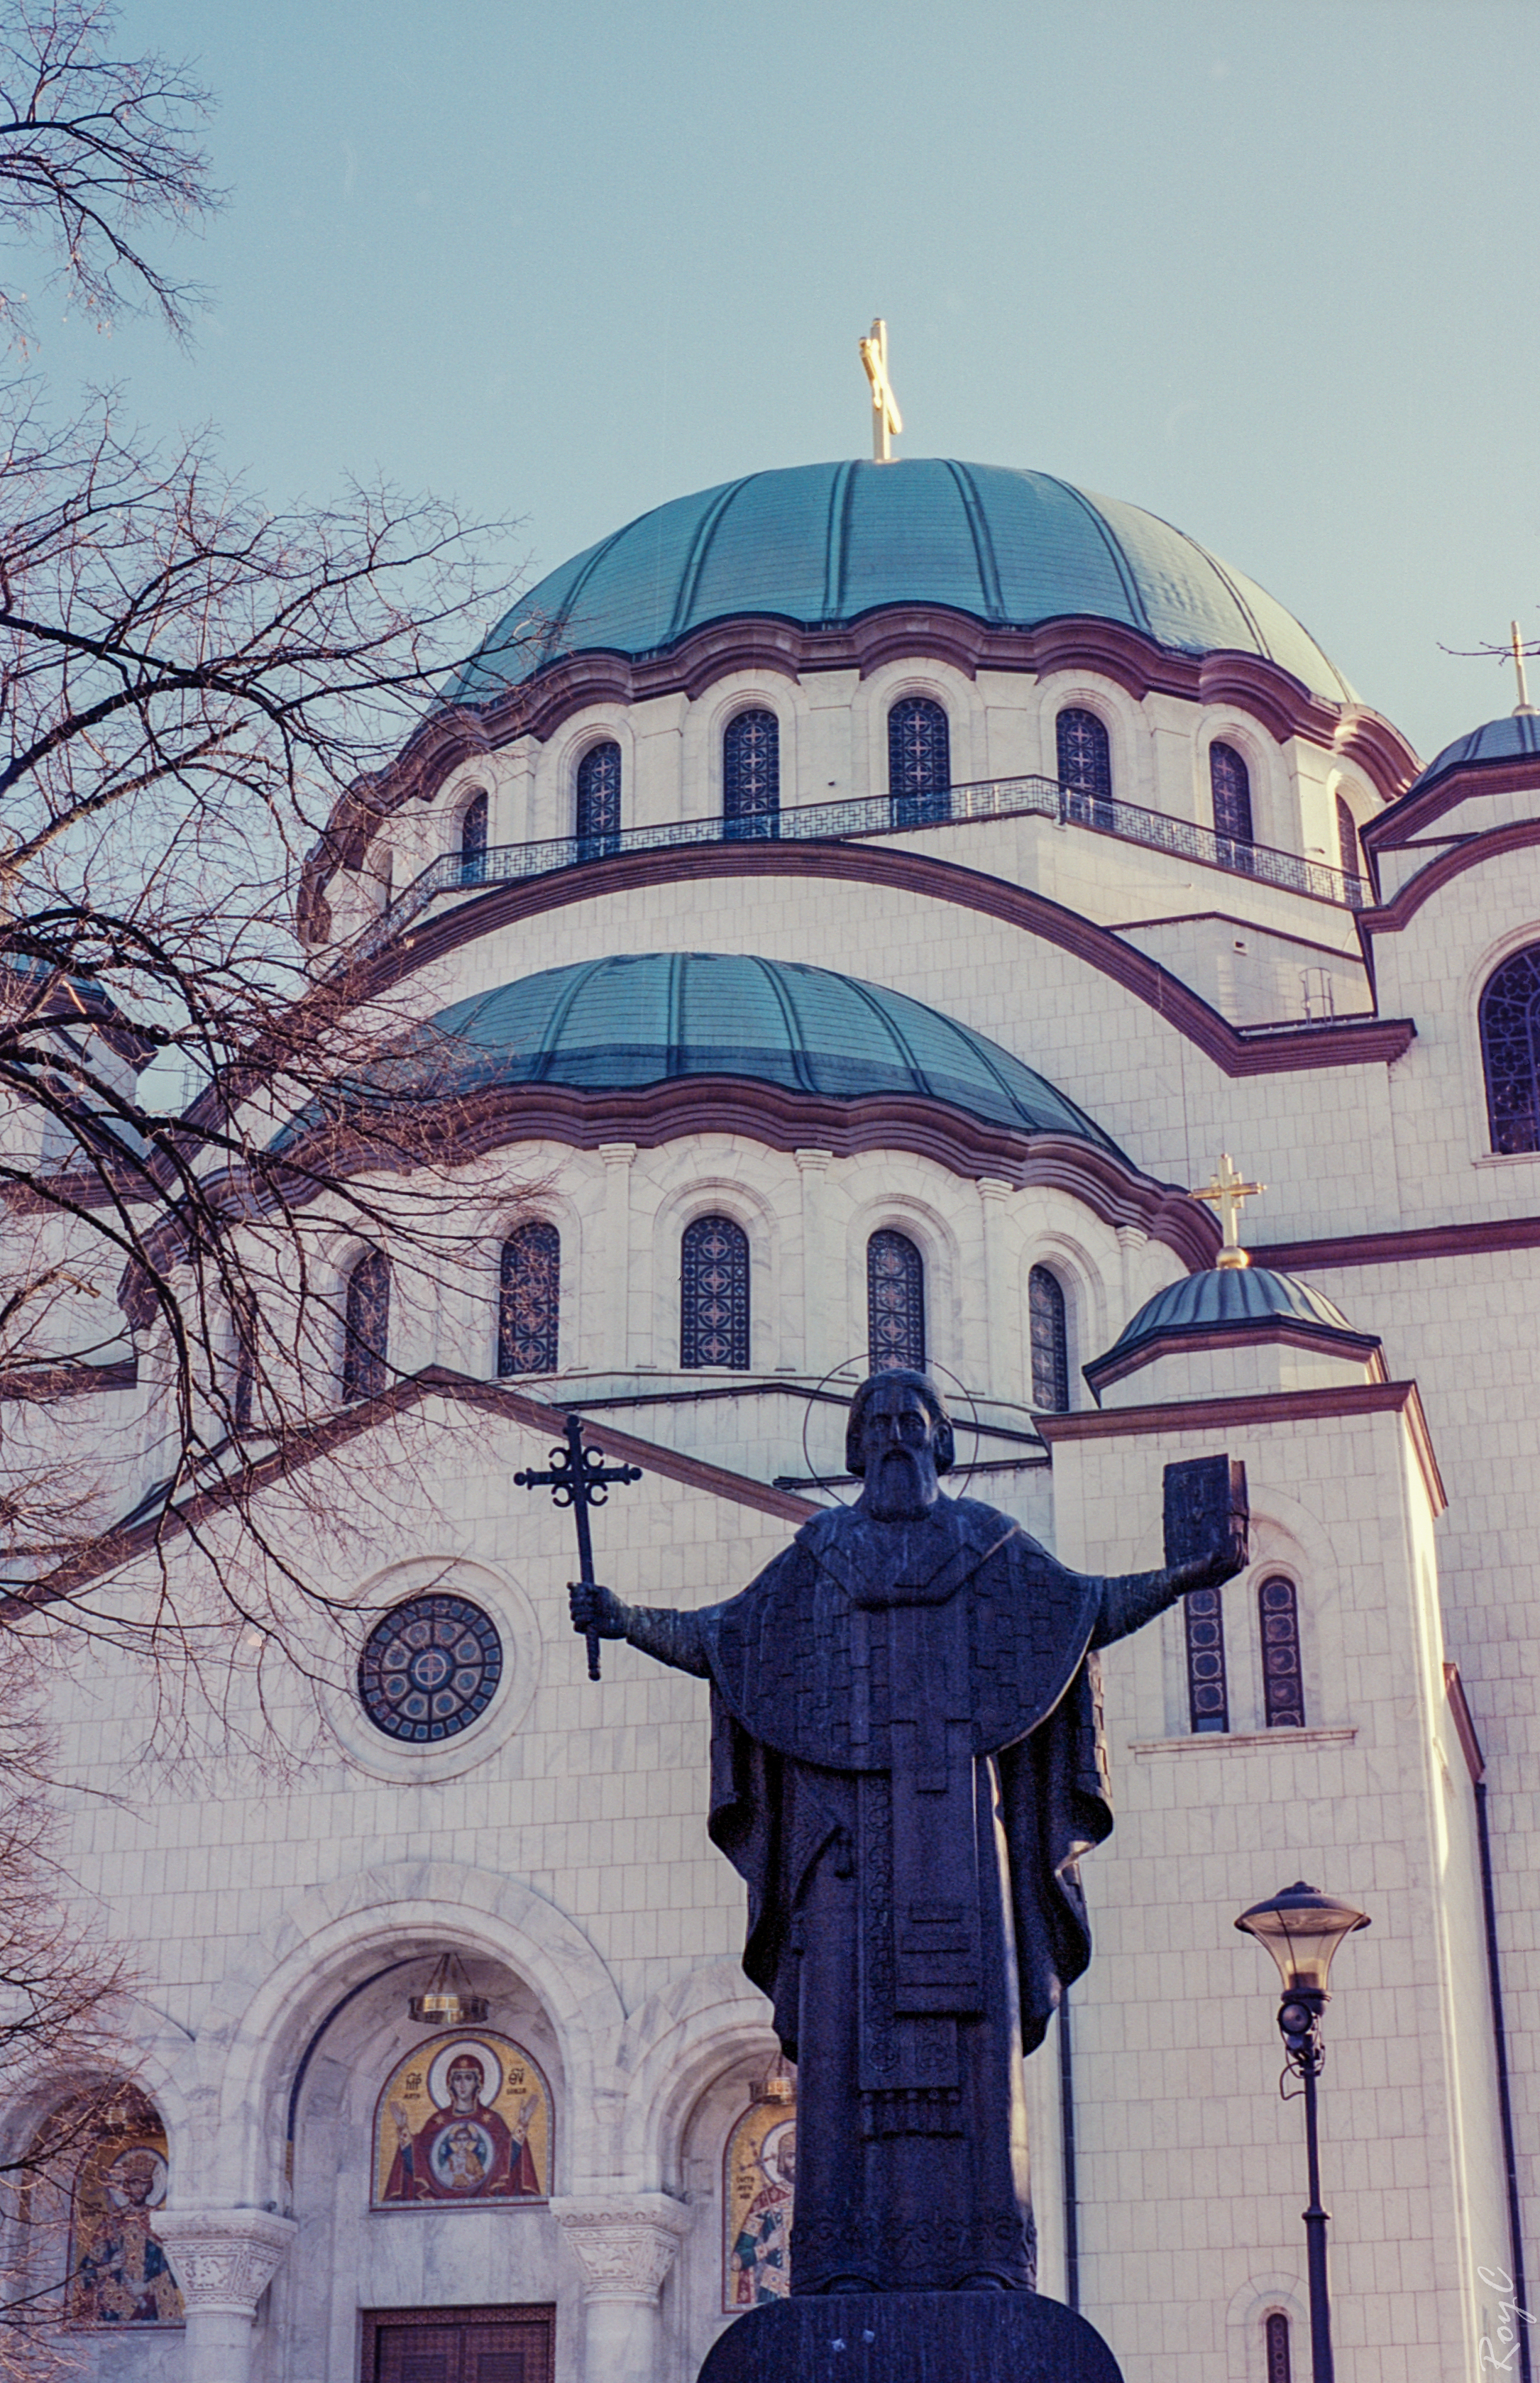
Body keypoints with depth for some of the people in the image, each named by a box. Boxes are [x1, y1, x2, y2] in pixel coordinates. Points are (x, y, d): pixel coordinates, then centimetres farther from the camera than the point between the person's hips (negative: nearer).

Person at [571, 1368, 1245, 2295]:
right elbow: (720, 1637, 18)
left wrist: (1193, 1574, 2)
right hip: (849, 1805, 1)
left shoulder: (987, 1543, 17)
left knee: (967, 2012, -8)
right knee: (849, 2017, -8)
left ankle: (979, 2253, -10)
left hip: (953, 1808, 0)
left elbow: (1091, 1608, 15)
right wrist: (626, 1619, 6)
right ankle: (849, 2252, -10)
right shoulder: (820, 1552, 19)